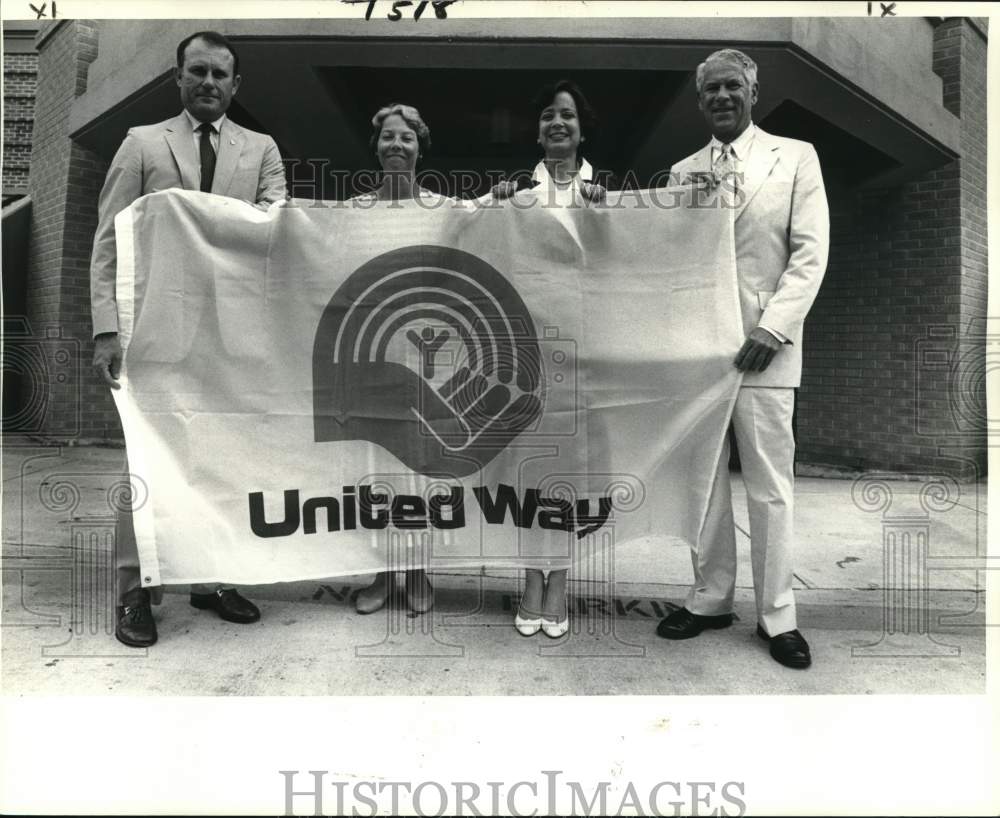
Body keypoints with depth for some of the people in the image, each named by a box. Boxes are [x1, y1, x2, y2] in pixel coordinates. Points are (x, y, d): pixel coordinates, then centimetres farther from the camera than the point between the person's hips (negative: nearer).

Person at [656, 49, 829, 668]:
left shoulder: (796, 157, 5)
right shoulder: (683, 171, 14)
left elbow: (811, 253, -2)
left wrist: (772, 328, -12)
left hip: (763, 346, -3)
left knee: (771, 486, 0)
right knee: (703, 479, 8)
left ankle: (777, 616, 15)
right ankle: (711, 599, 22)